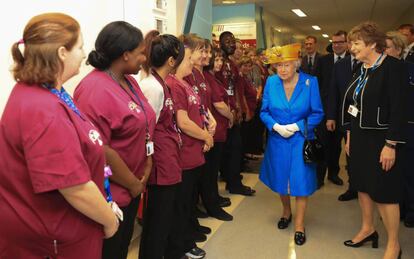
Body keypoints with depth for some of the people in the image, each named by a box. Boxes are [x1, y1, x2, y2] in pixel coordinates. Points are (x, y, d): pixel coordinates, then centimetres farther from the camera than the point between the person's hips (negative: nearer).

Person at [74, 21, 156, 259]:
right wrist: (133, 184, -14)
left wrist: (147, 165, 1)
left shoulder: (129, 81, 6)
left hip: (131, 188, 9)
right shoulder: (95, 90, -23)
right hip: (110, 194, -8)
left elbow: (143, 127, 12)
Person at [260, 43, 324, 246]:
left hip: (301, 140, -2)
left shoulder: (310, 82, -10)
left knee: (301, 181, 1)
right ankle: (286, 212, 41)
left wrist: (296, 126, -17)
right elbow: (264, 111, 1)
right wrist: (276, 126, -16)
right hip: (277, 140, 2)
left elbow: (317, 113, -7)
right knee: (280, 178, 15)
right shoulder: (271, 82, -5)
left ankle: (299, 225, 18)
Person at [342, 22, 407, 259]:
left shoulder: (393, 67, -15)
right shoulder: (362, 70, 8)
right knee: (363, 184, 16)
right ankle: (368, 229, 35)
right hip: (360, 137, 8)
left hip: (380, 140, -7)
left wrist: (391, 145, -21)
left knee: (385, 192, 2)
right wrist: (350, 136, 14)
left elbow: (399, 109, -19)